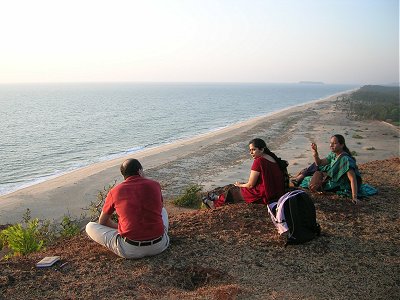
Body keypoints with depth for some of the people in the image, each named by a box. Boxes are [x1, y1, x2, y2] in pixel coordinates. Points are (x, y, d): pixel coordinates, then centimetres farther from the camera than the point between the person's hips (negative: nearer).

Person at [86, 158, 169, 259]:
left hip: (131, 250, -1)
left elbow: (102, 222, 16)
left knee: (90, 226, 16)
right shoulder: (155, 185, 2)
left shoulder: (115, 191, 0)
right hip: (159, 246, 1)